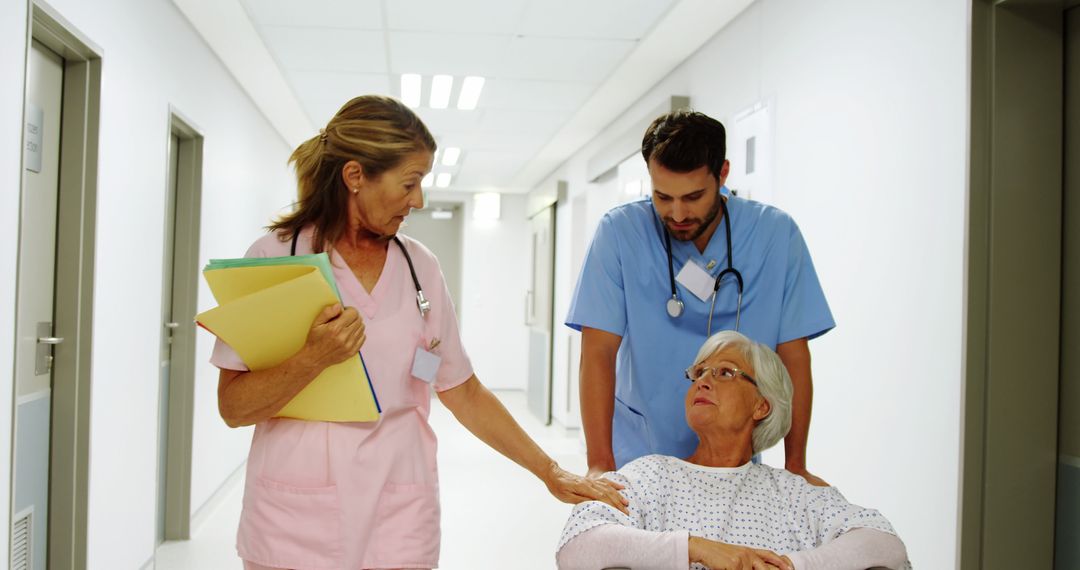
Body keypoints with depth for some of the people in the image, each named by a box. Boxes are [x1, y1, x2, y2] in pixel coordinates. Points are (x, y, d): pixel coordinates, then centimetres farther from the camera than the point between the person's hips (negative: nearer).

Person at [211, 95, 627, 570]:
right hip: (294, 519, -2)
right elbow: (233, 407, -6)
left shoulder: (419, 268, 4)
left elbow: (465, 394, 9)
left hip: (399, 519, 2)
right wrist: (314, 358, -21)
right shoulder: (274, 256, -5)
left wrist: (552, 474, 8)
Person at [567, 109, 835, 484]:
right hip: (638, 454, 0)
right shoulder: (619, 232, -12)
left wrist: (796, 466, -5)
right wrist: (600, 464, -21)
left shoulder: (776, 234, -8)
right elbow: (598, 353, -14)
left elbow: (793, 356, -4)